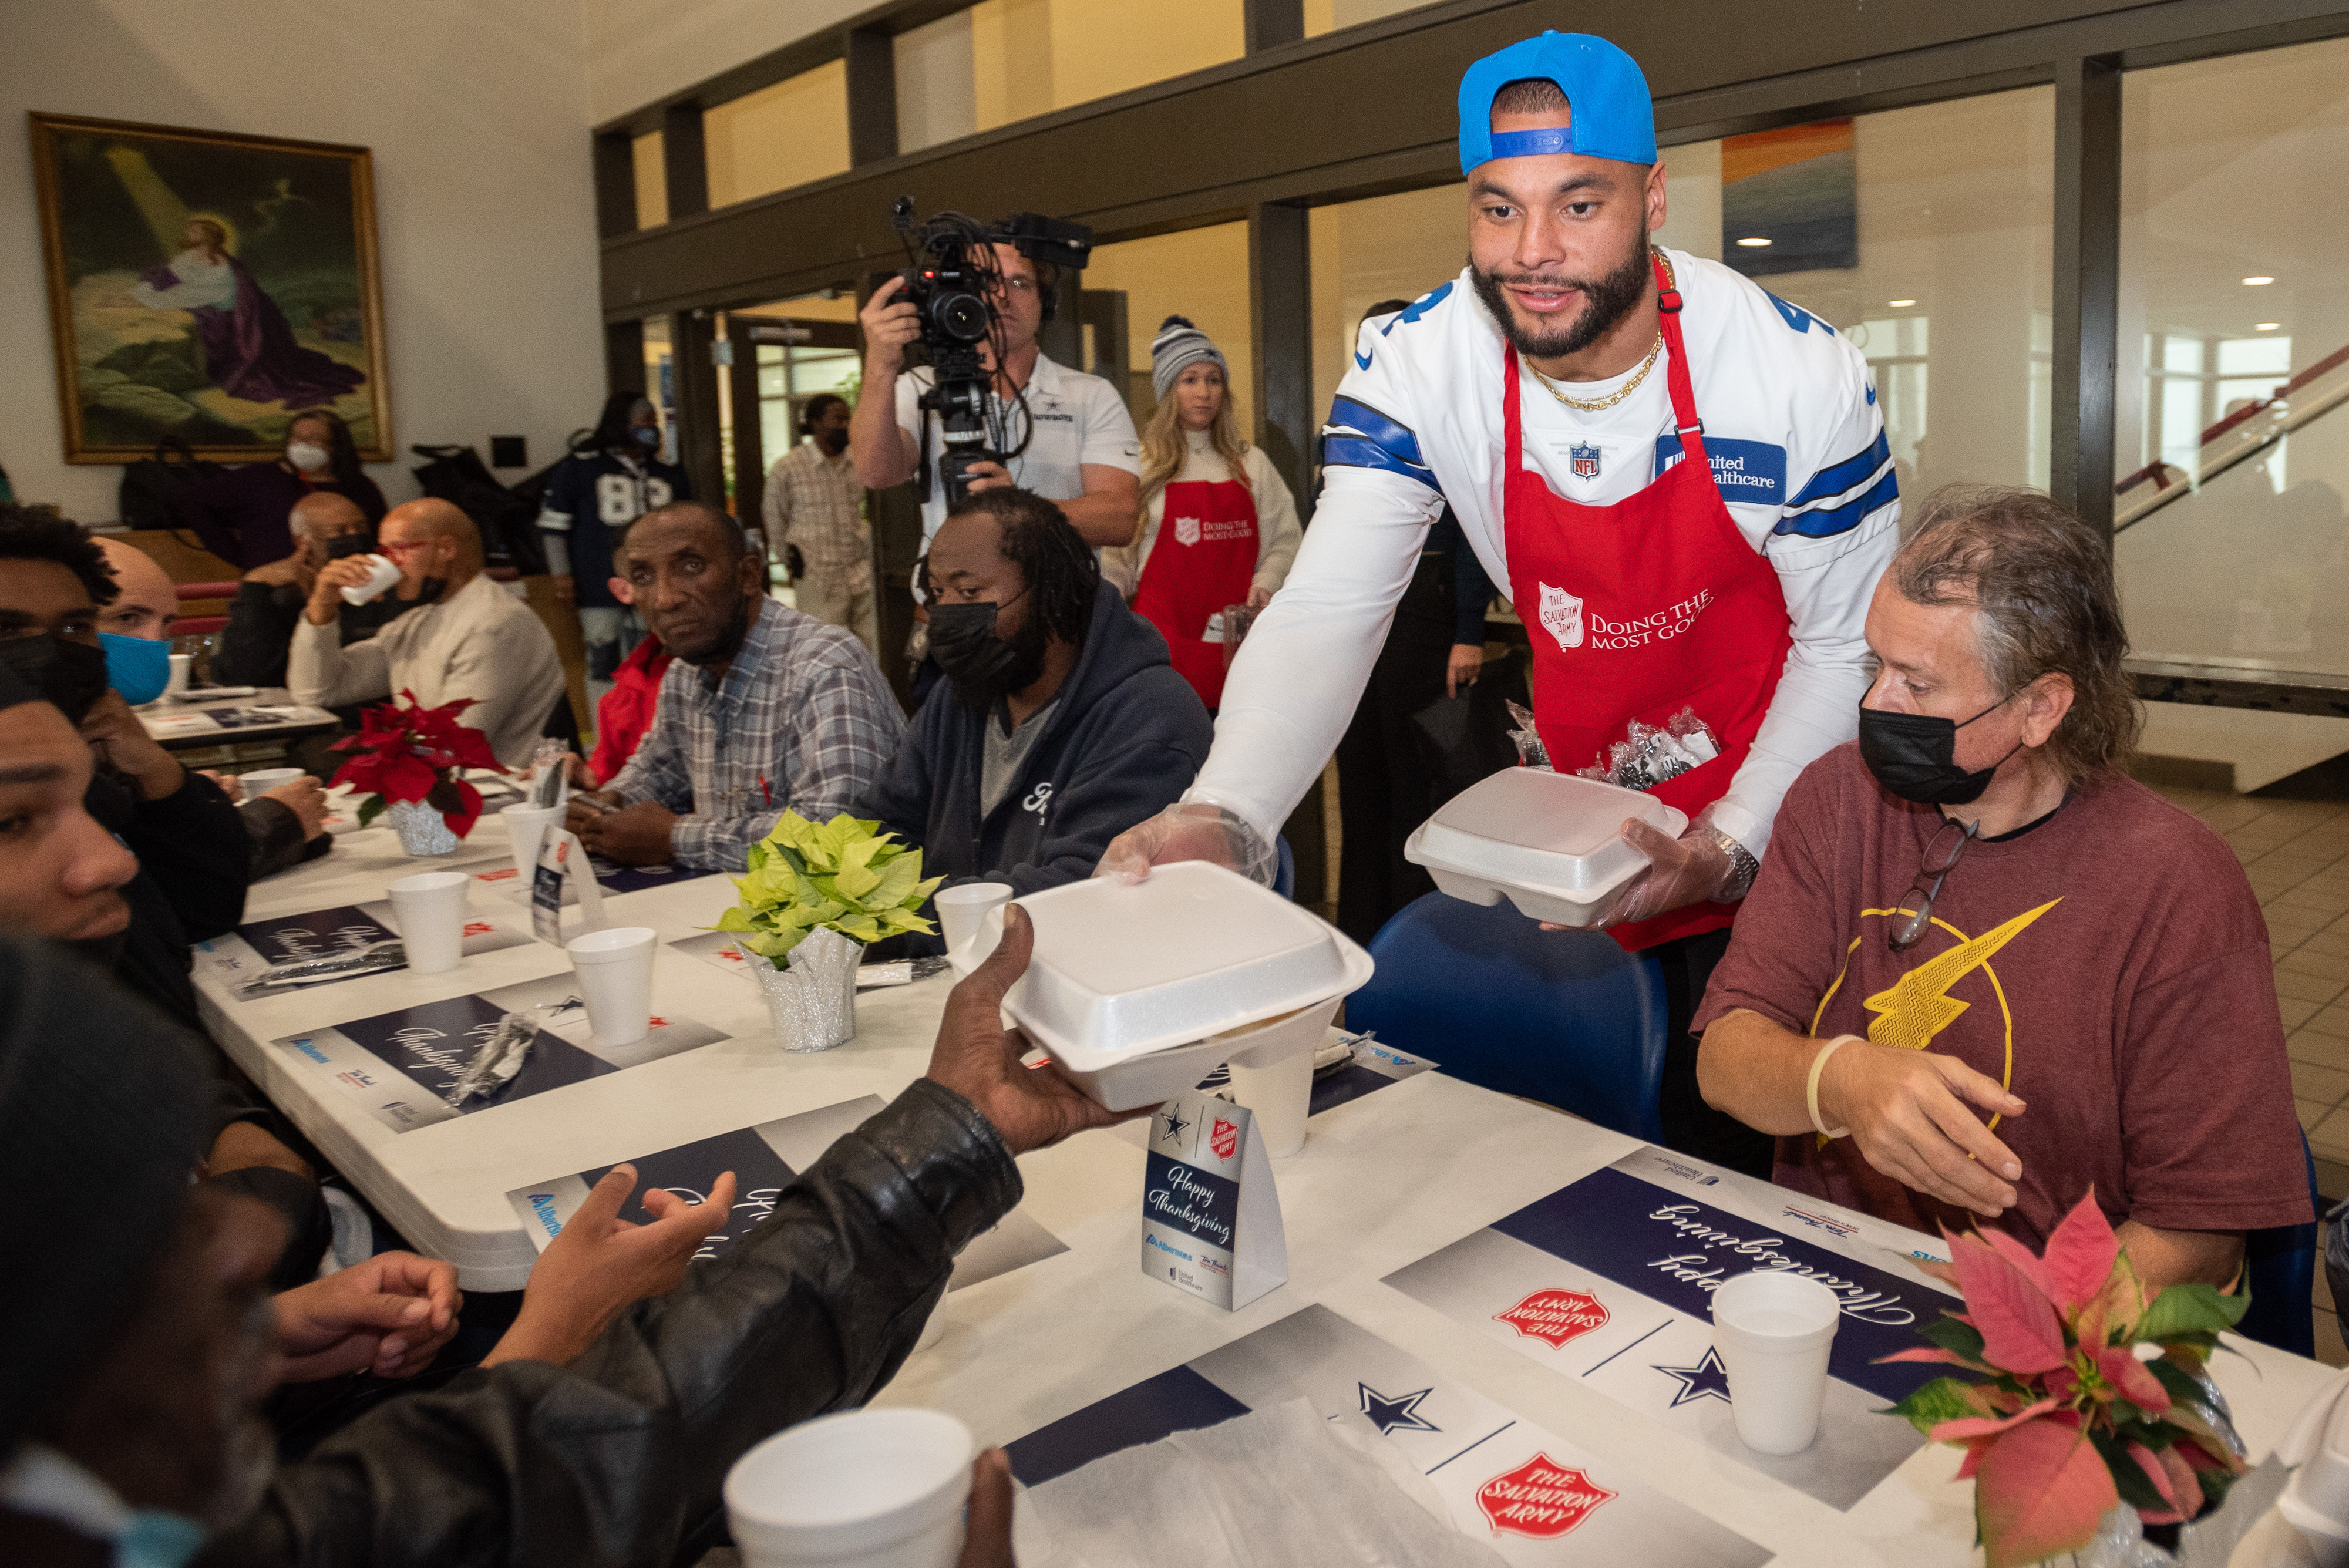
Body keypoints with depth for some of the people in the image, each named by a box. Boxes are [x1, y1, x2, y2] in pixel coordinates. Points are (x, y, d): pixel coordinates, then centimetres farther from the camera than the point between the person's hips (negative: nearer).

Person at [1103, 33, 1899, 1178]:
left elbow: (1845, 646, -11)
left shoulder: (1804, 379, -22)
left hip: (1765, 813, -2)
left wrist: (1728, 848, -22)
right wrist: (1221, 819, -44)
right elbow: (1326, 615, -27)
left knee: (1728, 1142, 3)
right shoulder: (1413, 368, -19)